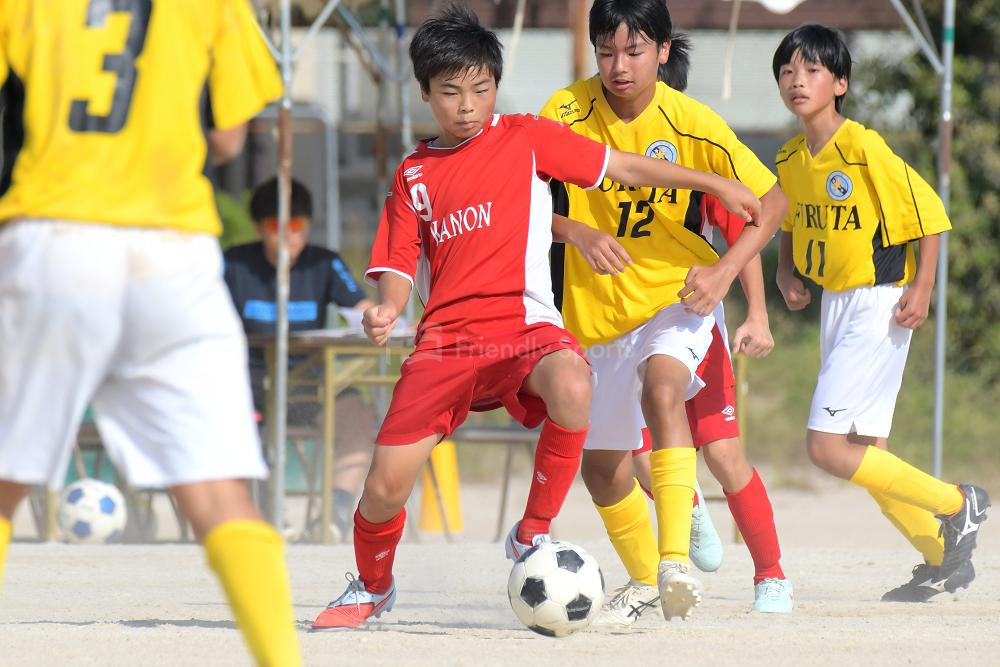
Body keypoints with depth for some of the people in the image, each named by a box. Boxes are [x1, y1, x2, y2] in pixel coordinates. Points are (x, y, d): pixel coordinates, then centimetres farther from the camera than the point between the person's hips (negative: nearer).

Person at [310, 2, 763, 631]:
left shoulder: (527, 137, 8)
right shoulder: (414, 175, 15)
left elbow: (623, 166, 10)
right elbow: (399, 266, 12)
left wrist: (716, 183, 8)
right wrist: (387, 309, -11)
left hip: (525, 325, -2)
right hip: (446, 338, 2)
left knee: (572, 390, -39)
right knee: (385, 487, -9)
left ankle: (533, 534, -15)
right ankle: (372, 587, 25)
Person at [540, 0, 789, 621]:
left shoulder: (692, 124, -14)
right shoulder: (569, 112, -11)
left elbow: (771, 201, -6)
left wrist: (723, 271, -19)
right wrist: (575, 232, -23)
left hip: (678, 294, -4)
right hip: (598, 308, 4)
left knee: (661, 385, -35)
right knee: (601, 466, 12)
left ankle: (677, 560, -43)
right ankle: (646, 582, 38)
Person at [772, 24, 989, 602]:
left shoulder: (863, 148, -17)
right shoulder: (791, 159, 5)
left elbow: (929, 211, -14)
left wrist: (923, 288, -18)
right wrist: (787, 271, 4)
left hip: (880, 304, -8)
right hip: (834, 305, 8)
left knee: (827, 446, -14)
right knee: (864, 452, 10)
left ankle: (956, 505, 0)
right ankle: (941, 560, 26)